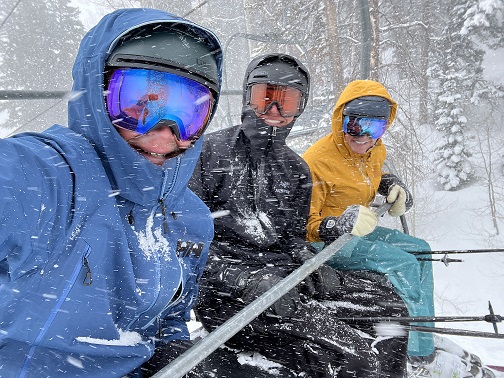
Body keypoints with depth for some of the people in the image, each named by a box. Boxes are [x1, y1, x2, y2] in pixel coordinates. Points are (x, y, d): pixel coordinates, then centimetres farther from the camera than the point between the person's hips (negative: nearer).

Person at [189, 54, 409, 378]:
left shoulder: (296, 170, 17)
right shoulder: (209, 151, 0)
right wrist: (244, 281, -19)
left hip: (281, 276, 7)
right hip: (223, 289, -6)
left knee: (386, 301, -4)